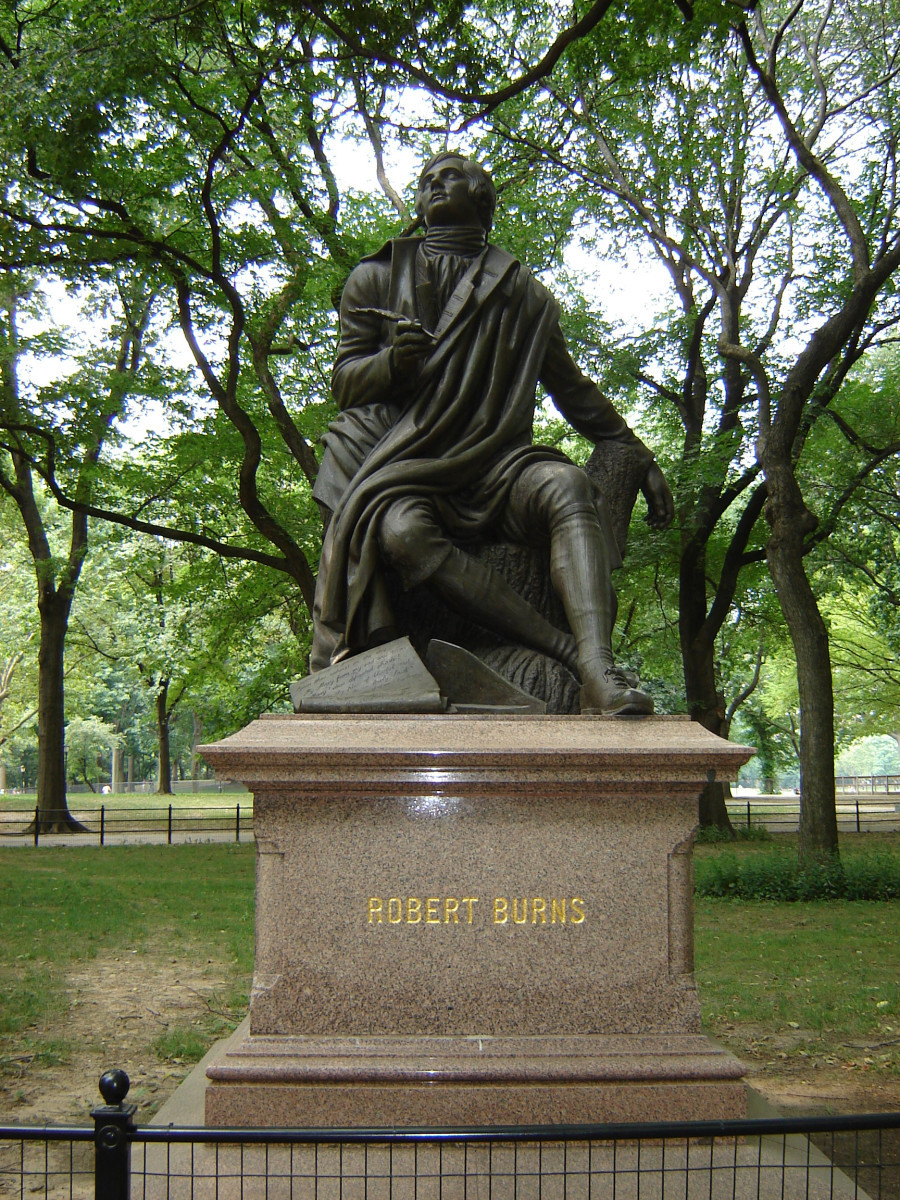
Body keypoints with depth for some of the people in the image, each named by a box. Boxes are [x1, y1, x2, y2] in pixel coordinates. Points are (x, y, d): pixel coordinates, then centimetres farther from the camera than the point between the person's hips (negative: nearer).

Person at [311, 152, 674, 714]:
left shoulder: (522, 292, 20)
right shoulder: (378, 278, 17)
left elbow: (574, 392, 25)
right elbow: (345, 382, 11)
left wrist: (643, 460, 19)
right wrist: (392, 362, -12)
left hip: (495, 459, 1)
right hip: (407, 462, -1)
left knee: (566, 485, -34)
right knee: (402, 530, -38)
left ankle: (600, 672, -52)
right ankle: (568, 649, -41)